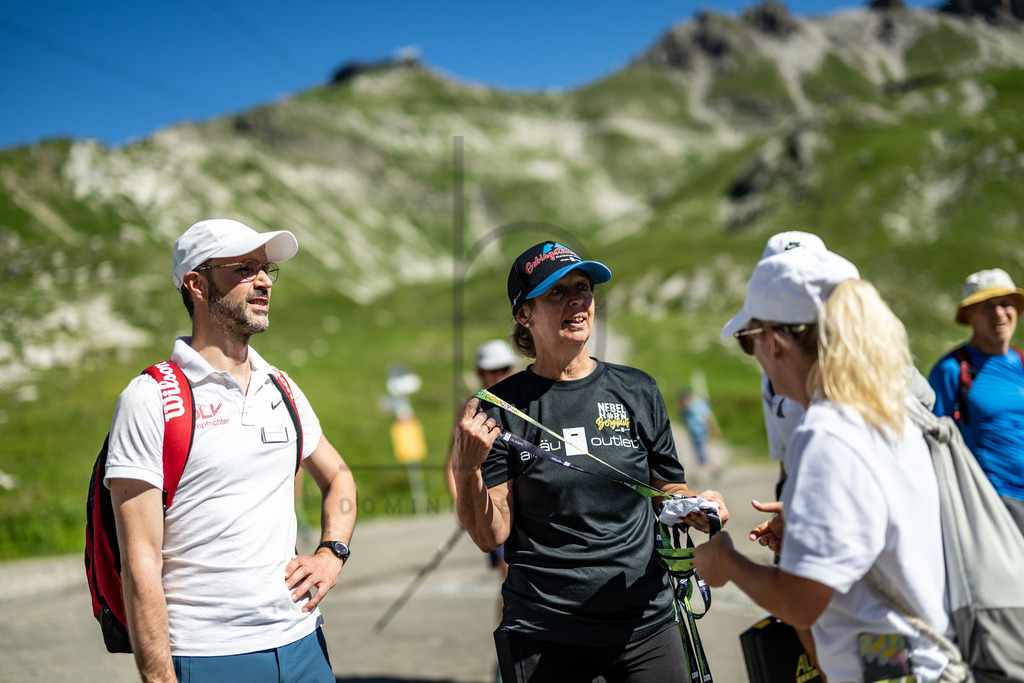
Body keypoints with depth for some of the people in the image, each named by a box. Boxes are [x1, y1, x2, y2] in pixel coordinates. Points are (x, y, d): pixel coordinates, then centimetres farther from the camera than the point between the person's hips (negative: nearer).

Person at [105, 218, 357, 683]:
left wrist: (331, 554, 7)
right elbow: (141, 562, -12)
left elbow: (337, 477, 25)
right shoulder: (149, 400, -9)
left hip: (301, 642, 5)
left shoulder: (282, 391, 9)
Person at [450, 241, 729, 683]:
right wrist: (466, 470, -21)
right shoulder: (503, 408, -4)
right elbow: (490, 536, -6)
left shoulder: (636, 391, 5)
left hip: (647, 627, 3)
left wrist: (695, 505, -6)